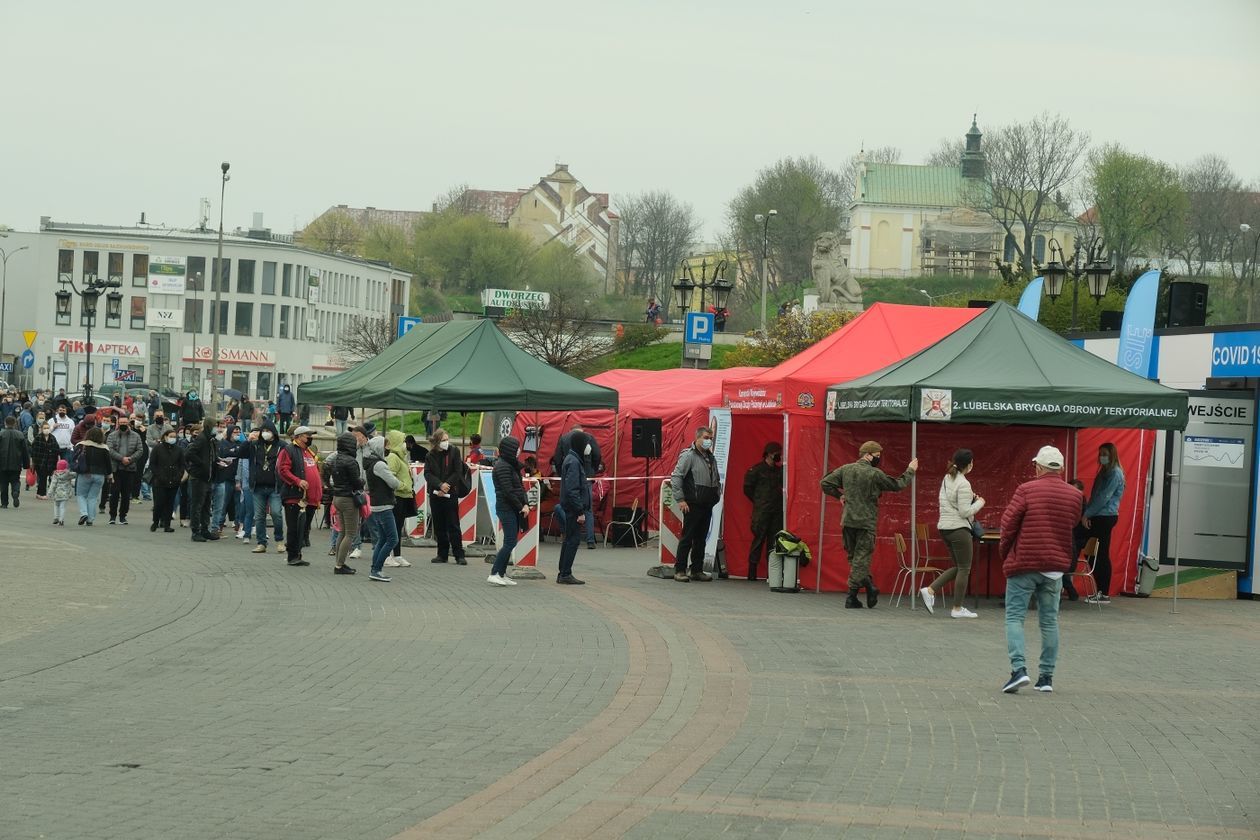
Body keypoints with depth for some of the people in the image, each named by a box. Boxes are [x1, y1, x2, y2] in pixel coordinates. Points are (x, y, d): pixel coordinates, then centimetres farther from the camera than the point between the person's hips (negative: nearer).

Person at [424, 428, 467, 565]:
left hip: (451, 493, -3)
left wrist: (446, 487, -12)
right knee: (439, 526, 7)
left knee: (453, 525, -5)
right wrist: (440, 485, -18)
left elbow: (457, 472, -5)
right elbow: (428, 474, -2)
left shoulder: (454, 451, -1)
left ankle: (459, 555, -2)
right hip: (435, 495, 3)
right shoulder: (431, 455, 6)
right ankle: (442, 554, 14)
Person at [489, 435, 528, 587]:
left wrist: (525, 504, 2)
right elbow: (508, 491, -18)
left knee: (510, 542, 10)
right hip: (506, 508, -10)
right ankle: (494, 574, -12)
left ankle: (502, 574, 13)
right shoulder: (502, 466, -13)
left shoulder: (512, 465, 17)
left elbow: (520, 486, 16)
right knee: (510, 542, -12)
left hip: (514, 509, 10)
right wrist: (521, 507, -12)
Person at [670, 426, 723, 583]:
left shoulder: (711, 458, 16)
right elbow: (676, 477, -12)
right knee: (687, 538, -5)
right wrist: (680, 499, -17)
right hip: (692, 505, -7)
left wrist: (717, 495, 16)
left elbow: (717, 480, 29)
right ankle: (679, 571, 0)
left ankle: (697, 570, 16)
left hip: (707, 505, 7)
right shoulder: (688, 455, -7)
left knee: (701, 539, 10)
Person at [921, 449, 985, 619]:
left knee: (958, 567, 18)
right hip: (958, 528, -9)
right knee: (964, 568, 3)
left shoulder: (947, 479, 9)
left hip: (944, 527, 9)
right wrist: (978, 503, -3)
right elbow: (965, 512, -20)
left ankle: (930, 590, 6)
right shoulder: (963, 484, -17)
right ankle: (957, 609, 6)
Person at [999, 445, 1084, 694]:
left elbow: (1009, 524, -8)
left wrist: (1004, 552, 7)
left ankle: (1019, 668, -16)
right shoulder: (1075, 495, 3)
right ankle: (1047, 676, 12)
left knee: (1015, 616, 1)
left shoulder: (1026, 490, -9)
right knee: (1049, 620, 12)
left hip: (1023, 563, -4)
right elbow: (1075, 529, 9)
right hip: (1056, 567, 4)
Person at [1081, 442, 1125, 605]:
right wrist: (1087, 515, 7)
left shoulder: (1115, 473, -10)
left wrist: (1087, 514, -14)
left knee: (1102, 555, -7)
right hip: (1098, 518, 9)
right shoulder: (1104, 472, 18)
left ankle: (1104, 594, -4)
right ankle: (1101, 591, 13)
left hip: (1106, 518, -9)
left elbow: (1104, 497, -16)